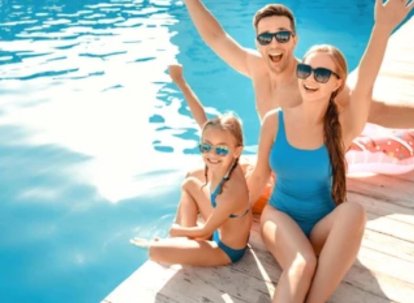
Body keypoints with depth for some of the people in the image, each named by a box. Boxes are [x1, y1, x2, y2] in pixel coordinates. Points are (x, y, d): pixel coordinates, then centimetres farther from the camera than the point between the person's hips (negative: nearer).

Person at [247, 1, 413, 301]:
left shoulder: (342, 125, -10)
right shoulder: (274, 120, -7)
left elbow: (364, 87, -30)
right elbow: (259, 177, 3)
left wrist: (383, 28, -44)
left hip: (323, 225, 1)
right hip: (280, 216, -1)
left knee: (353, 211, -34)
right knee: (303, 263, -34)